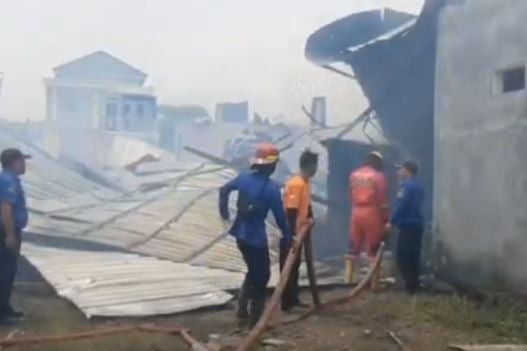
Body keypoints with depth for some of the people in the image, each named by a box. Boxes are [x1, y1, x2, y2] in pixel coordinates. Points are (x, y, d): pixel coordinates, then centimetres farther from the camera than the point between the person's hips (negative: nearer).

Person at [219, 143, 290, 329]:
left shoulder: (244, 178, 2)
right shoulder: (271, 188, -17)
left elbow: (224, 189, 16)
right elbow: (280, 216, -13)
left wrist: (224, 210, 28)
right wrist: (288, 237, -1)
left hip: (240, 233, 7)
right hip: (256, 237, -7)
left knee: (253, 272, 24)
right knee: (261, 275, 8)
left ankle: (242, 311, 25)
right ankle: (255, 319, 13)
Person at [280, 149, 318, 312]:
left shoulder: (306, 183, 8)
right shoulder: (296, 184, -22)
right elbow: (291, 211, -25)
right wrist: (292, 235, -24)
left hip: (298, 232, 10)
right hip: (291, 233, -10)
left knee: (295, 266, 16)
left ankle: (293, 299, 26)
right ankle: (286, 303, 7)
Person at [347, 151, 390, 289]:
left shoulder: (354, 175, 10)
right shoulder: (378, 176, -6)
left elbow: (351, 196, 10)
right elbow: (382, 200, -7)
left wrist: (356, 208, 15)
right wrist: (386, 218, -1)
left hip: (356, 213, 5)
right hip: (372, 213, -5)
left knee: (355, 247, 14)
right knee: (374, 249, 1)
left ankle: (351, 278, 19)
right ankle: (375, 282, 3)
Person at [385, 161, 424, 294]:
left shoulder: (406, 186, -13)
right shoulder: (417, 186, 17)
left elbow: (401, 206, -19)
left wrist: (392, 222, -16)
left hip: (408, 225, -9)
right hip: (417, 224, 9)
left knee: (404, 256, -4)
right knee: (413, 256, 14)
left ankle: (411, 285, -3)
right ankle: (413, 283, 18)